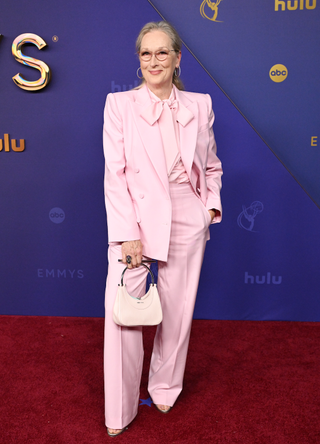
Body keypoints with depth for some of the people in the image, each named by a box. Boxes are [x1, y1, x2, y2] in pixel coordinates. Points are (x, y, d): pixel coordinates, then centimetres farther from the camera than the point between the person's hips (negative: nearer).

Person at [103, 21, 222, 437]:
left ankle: (165, 388, 35)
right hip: (136, 218, -2)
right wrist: (127, 233, -13)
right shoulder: (120, 104, 0)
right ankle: (119, 412, 16)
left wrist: (212, 204, 2)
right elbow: (114, 173, -6)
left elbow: (212, 165, 17)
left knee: (178, 310, 11)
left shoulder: (200, 105, 8)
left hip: (187, 221, 3)